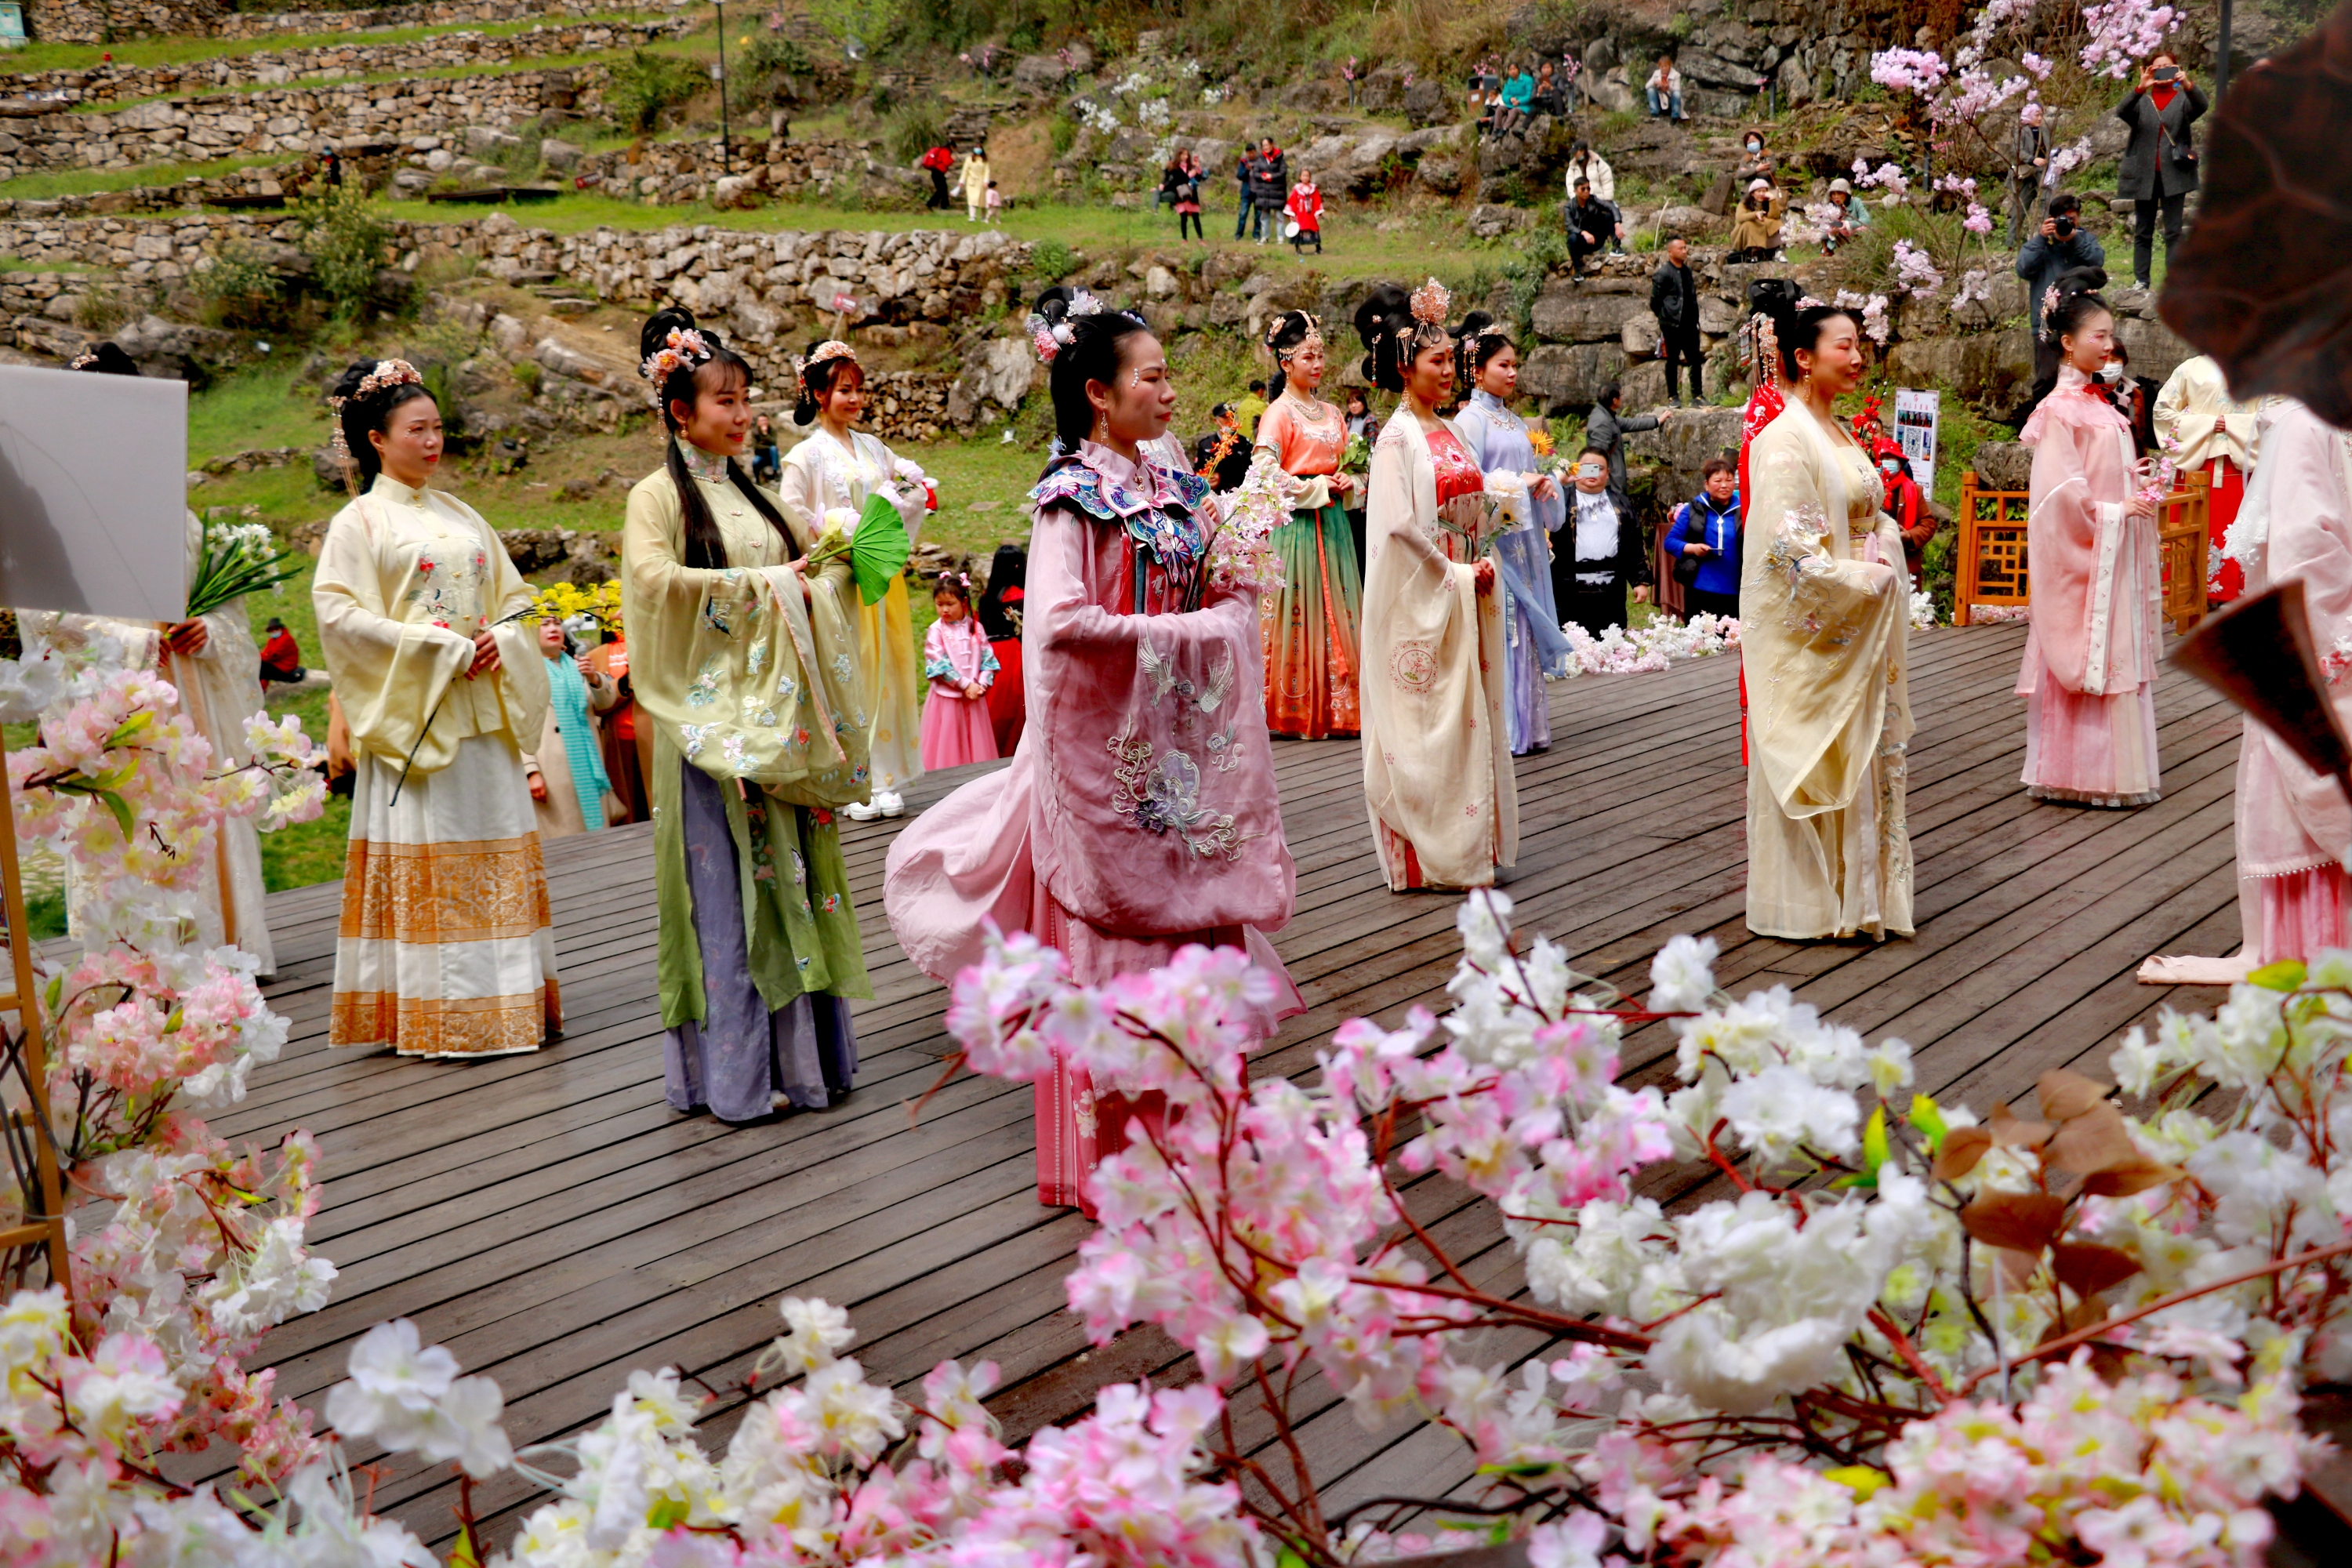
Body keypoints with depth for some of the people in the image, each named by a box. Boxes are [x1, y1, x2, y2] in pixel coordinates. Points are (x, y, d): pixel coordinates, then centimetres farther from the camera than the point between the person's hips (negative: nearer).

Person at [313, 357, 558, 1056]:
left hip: (482, 710, 6)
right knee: (424, 858, -4)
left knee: (496, 852, 5)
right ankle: (434, 1014, -1)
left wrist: (502, 642, -6)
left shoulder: (460, 516, 16)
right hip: (412, 714, -6)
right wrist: (440, 648, -16)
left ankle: (509, 1000, 10)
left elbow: (513, 594, 18)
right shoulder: (360, 521, -2)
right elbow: (336, 611, -12)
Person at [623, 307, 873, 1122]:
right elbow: (653, 577, -21)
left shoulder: (751, 493, 17)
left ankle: (803, 1049, 11)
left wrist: (830, 568, 4)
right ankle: (735, 1071, 1)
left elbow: (800, 572, 26)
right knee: (727, 886, -4)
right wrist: (758, 586, -20)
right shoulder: (659, 495, -3)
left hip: (778, 712, 6)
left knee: (789, 869, 6)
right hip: (713, 714, -6)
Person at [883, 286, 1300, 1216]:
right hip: (1104, 742, -7)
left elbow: (1215, 599, 21)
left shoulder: (1167, 488, 12)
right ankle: (1106, 1156, 6)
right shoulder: (1074, 494, -11)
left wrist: (1233, 607, 0)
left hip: (1178, 738, 7)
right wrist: (1175, 632, -18)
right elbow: (1062, 619, -23)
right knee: (1107, 932, -2)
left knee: (1188, 917, 8)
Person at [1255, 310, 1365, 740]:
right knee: (1299, 613, -7)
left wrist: (1347, 484, 4)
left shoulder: (1331, 414, 15)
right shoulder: (1280, 413, -6)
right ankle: (1295, 712, -2)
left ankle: (1335, 708, 9)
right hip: (1296, 524, -7)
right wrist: (1317, 488, -12)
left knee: (1336, 612, 5)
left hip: (1332, 523, 7)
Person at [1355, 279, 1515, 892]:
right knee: (1427, 721, -5)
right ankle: (1422, 856, 2)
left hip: (1464, 596, 8)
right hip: (1421, 601, -8)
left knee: (1468, 719, 10)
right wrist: (1455, 576, -13)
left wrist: (1482, 566, 1)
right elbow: (1399, 523, -19)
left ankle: (1467, 847, 16)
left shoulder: (1450, 433, 13)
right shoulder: (1397, 437, -11)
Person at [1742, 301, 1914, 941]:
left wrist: (1885, 553, 3)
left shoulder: (1839, 434, 13)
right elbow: (1788, 545, -21)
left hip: (1855, 629, 9)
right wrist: (1862, 580, -17)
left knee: (1858, 757, 12)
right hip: (1806, 630, -9)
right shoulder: (1785, 440, -15)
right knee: (1808, 760, -1)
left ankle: (1854, 890, 21)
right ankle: (1806, 903, 8)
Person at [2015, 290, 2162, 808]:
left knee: (2116, 656, 10)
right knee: (2084, 657, -4)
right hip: (2082, 553, -9)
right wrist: (2115, 512, -15)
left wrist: (2138, 486, 7)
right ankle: (2080, 773, 3)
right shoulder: (2061, 409, -14)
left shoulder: (2099, 404, 13)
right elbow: (2062, 488, -19)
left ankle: (2112, 766, 16)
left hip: (2113, 549, 9)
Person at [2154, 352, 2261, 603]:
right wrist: (2206, 423, -8)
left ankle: (2230, 592, 4)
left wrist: (2232, 423, -10)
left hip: (2238, 462, 2)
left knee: (2234, 530, -1)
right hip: (2197, 461, -2)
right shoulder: (2191, 368, 5)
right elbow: (2163, 410, 0)